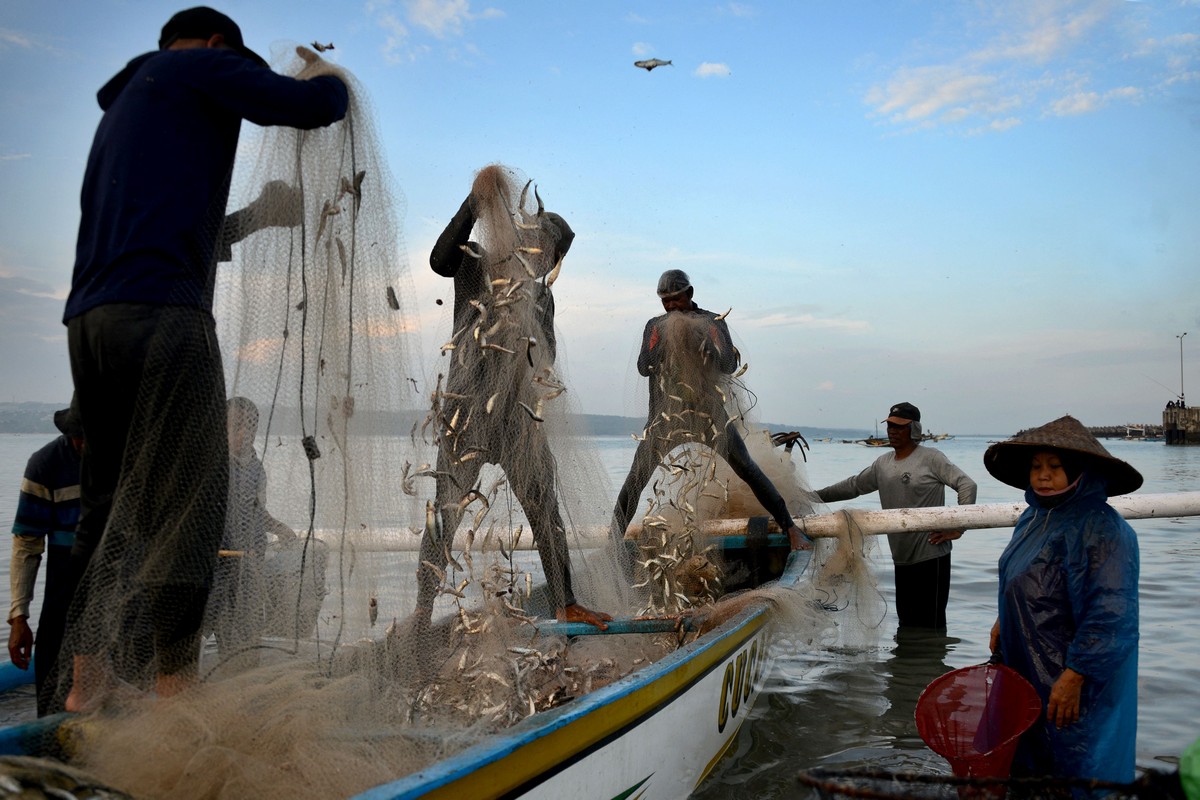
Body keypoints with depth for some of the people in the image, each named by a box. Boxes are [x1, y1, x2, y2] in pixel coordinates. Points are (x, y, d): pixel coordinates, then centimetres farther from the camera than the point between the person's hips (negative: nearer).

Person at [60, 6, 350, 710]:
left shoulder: (123, 103, 33)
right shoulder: (203, 66, 7)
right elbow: (318, 105, -2)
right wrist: (324, 73, 20)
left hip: (90, 317, 9)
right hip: (163, 312, -9)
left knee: (110, 503, 11)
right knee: (186, 502, -7)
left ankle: (87, 677, 14)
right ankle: (176, 686, -4)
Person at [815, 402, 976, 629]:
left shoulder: (931, 458, -5)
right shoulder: (882, 463, 13)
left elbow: (967, 485, -9)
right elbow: (853, 485, 22)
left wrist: (957, 528, -13)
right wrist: (815, 496, 17)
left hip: (931, 557, -7)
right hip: (902, 559, 7)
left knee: (931, 626, -6)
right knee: (906, 623, 12)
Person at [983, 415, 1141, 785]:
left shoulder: (1100, 528, -22)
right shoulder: (1034, 516, 5)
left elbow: (1109, 613, -26)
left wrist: (1075, 676, -26)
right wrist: (1003, 620, 12)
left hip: (1075, 684, -8)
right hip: (1028, 669, 8)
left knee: (1073, 771, 7)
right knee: (1030, 765, 20)